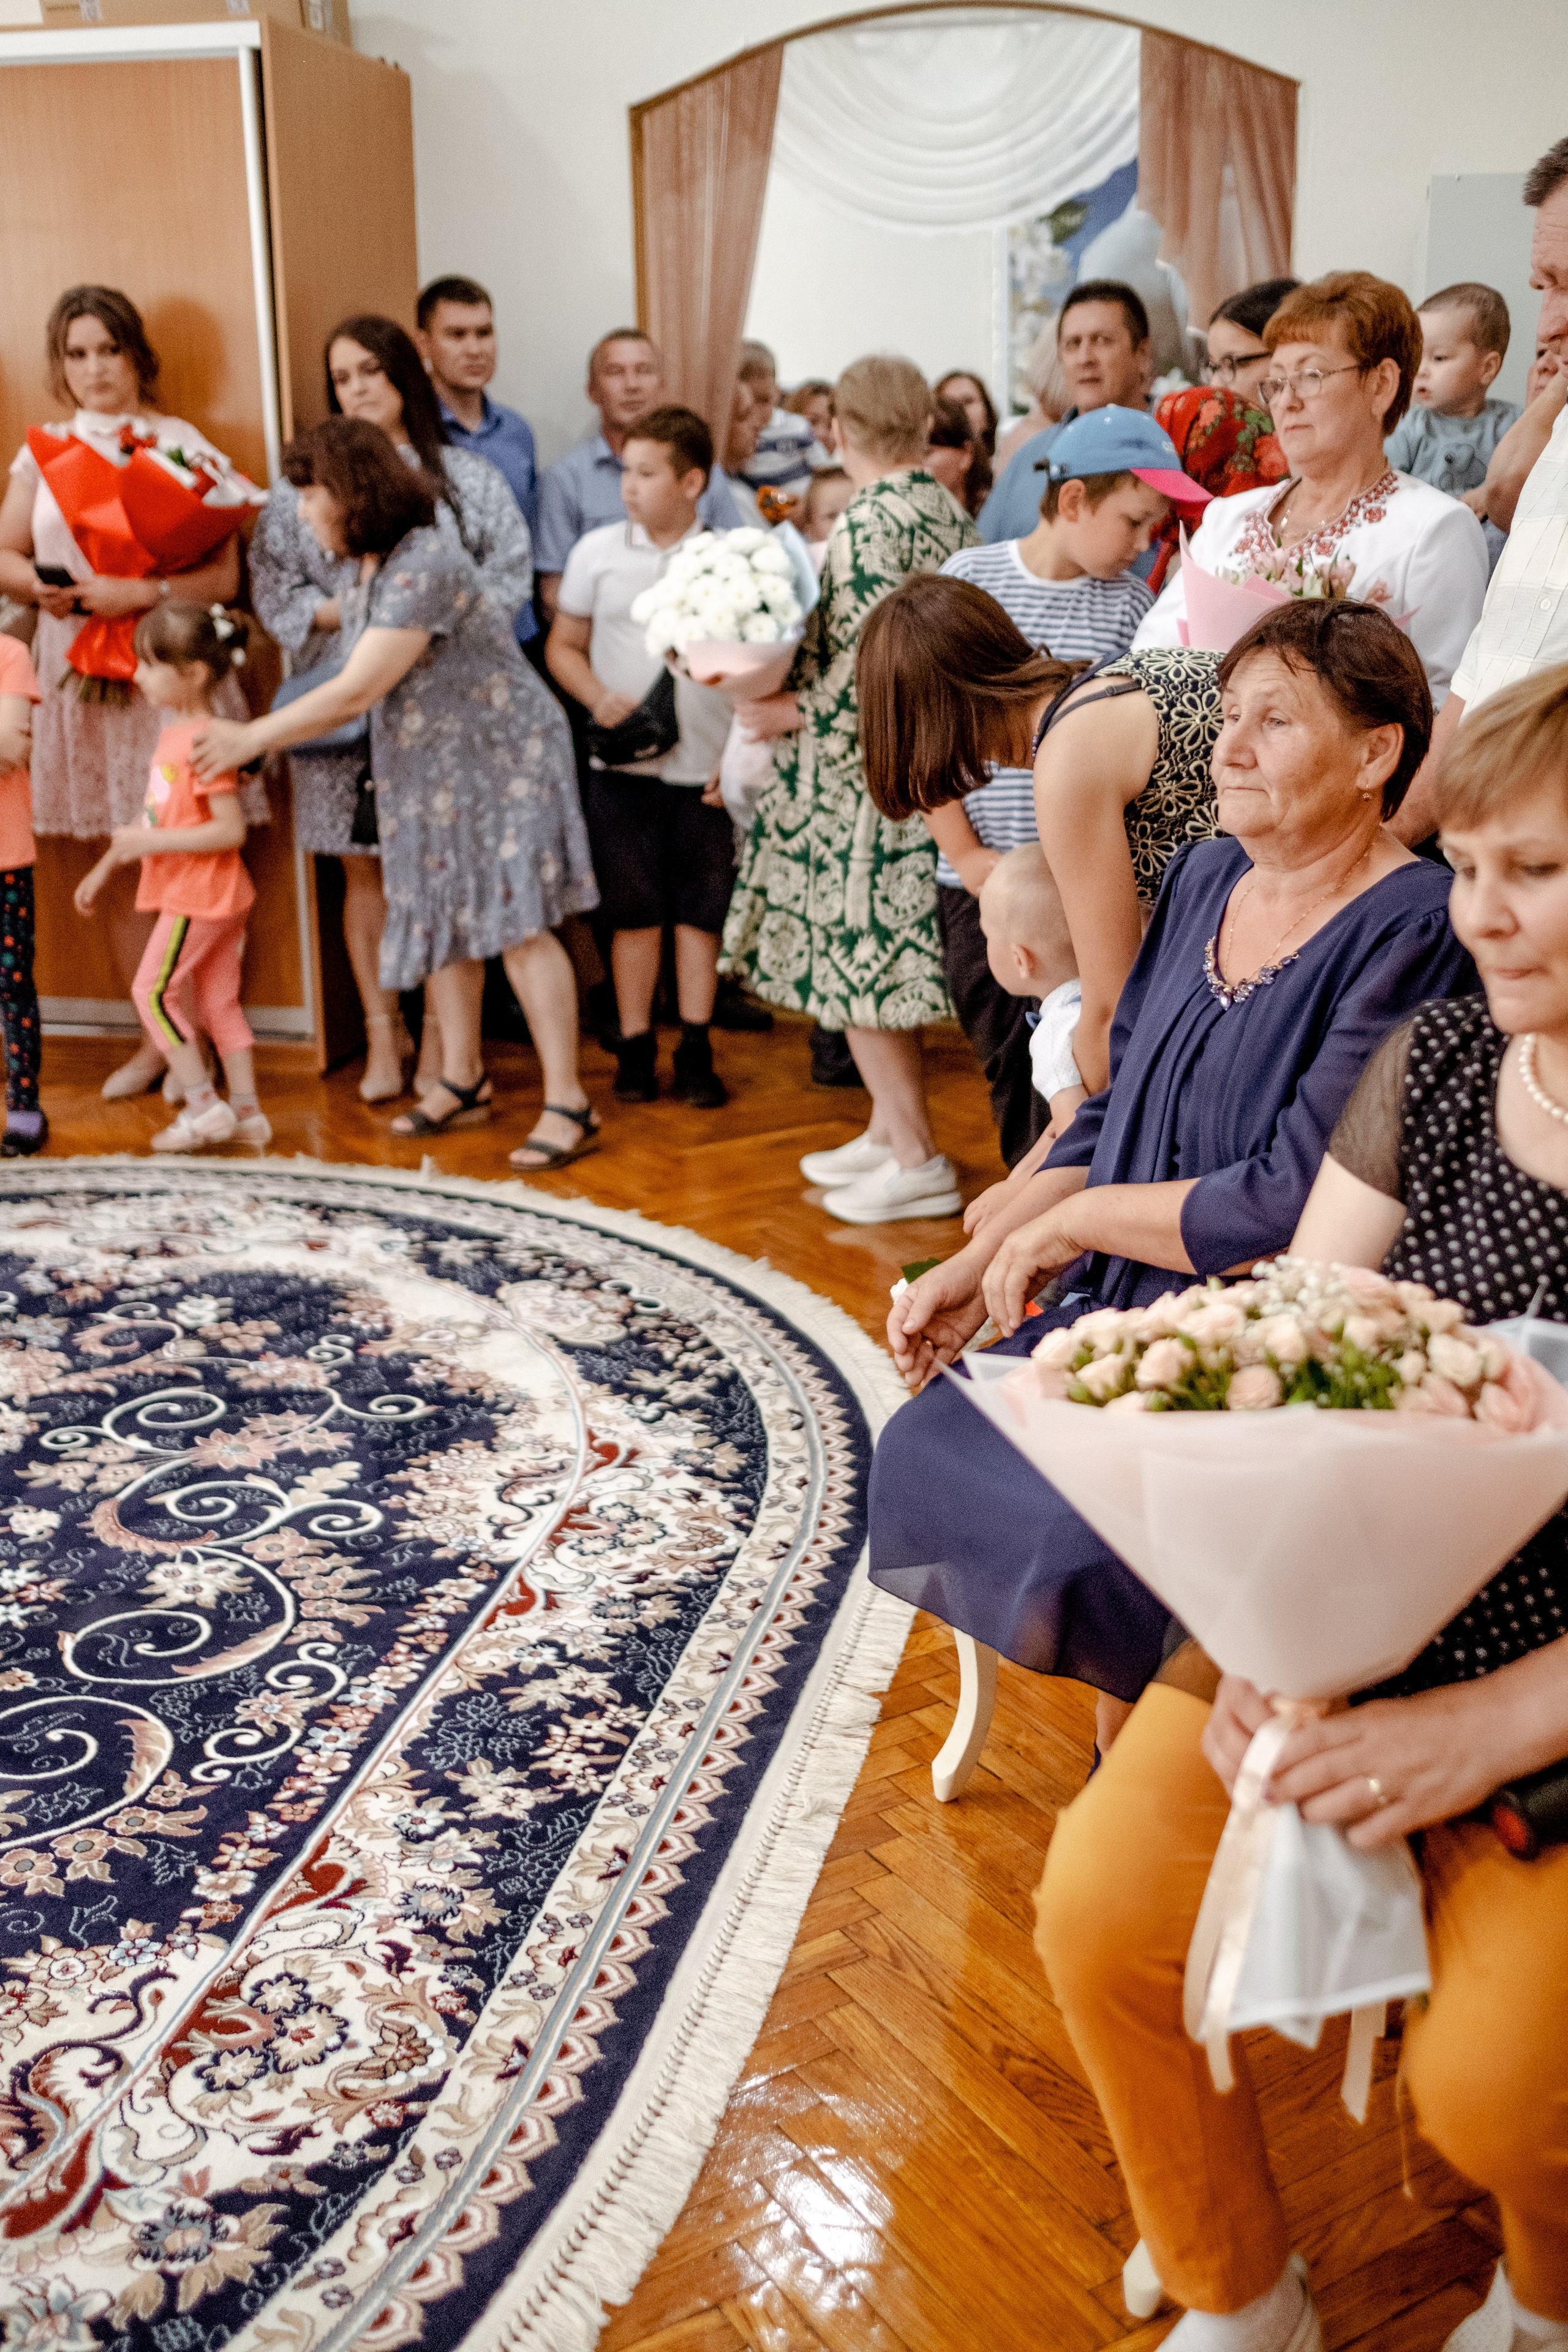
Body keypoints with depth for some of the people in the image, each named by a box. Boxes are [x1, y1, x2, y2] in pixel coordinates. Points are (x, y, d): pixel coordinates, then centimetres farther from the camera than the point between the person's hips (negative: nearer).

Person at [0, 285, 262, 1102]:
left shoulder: (183, 446, 0)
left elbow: (223, 576, -7)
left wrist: (136, 594, -19)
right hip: (81, 680, 4)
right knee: (117, 872, 7)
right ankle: (155, 1037, 18)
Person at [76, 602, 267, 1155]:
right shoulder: (173, 735, 12)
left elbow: (231, 829, -24)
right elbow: (152, 820, 20)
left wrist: (153, 842, -23)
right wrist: (104, 869, 23)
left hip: (200, 896, -9)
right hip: (206, 897, 9)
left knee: (154, 990, -2)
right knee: (218, 1000, 11)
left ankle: (204, 1104, 2)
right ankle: (247, 1111, 16)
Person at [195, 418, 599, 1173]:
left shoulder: (424, 565, -23)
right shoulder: (370, 570, 8)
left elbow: (357, 691, -25)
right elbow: (365, 690, 7)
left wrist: (251, 739, -18)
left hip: (502, 762, -9)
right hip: (429, 773, 9)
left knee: (518, 925, -10)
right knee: (444, 921, 12)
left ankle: (568, 1105, -6)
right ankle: (461, 1082, 25)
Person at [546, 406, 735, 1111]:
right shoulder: (598, 551, 4)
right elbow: (563, 645, 10)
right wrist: (601, 698, -9)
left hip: (707, 765, 0)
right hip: (622, 763, 1)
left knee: (702, 909, 5)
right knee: (633, 910, 6)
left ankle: (695, 1050, 16)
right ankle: (635, 1046, 17)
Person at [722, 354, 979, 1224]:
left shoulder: (869, 523, -15)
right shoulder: (950, 514, 11)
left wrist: (796, 713, -8)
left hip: (862, 771, -9)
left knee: (855, 955, -3)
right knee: (885, 953, 16)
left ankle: (917, 1161, -1)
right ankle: (890, 1128, 24)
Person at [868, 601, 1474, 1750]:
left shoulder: (1413, 934, -16)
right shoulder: (1204, 880, 9)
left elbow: (1290, 1205, -21)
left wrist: (1072, 1222, -9)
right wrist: (976, 1265, 7)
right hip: (1122, 1315, 8)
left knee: (1085, 1548, -25)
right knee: (926, 1449, -6)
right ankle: (1121, 1741, 11)